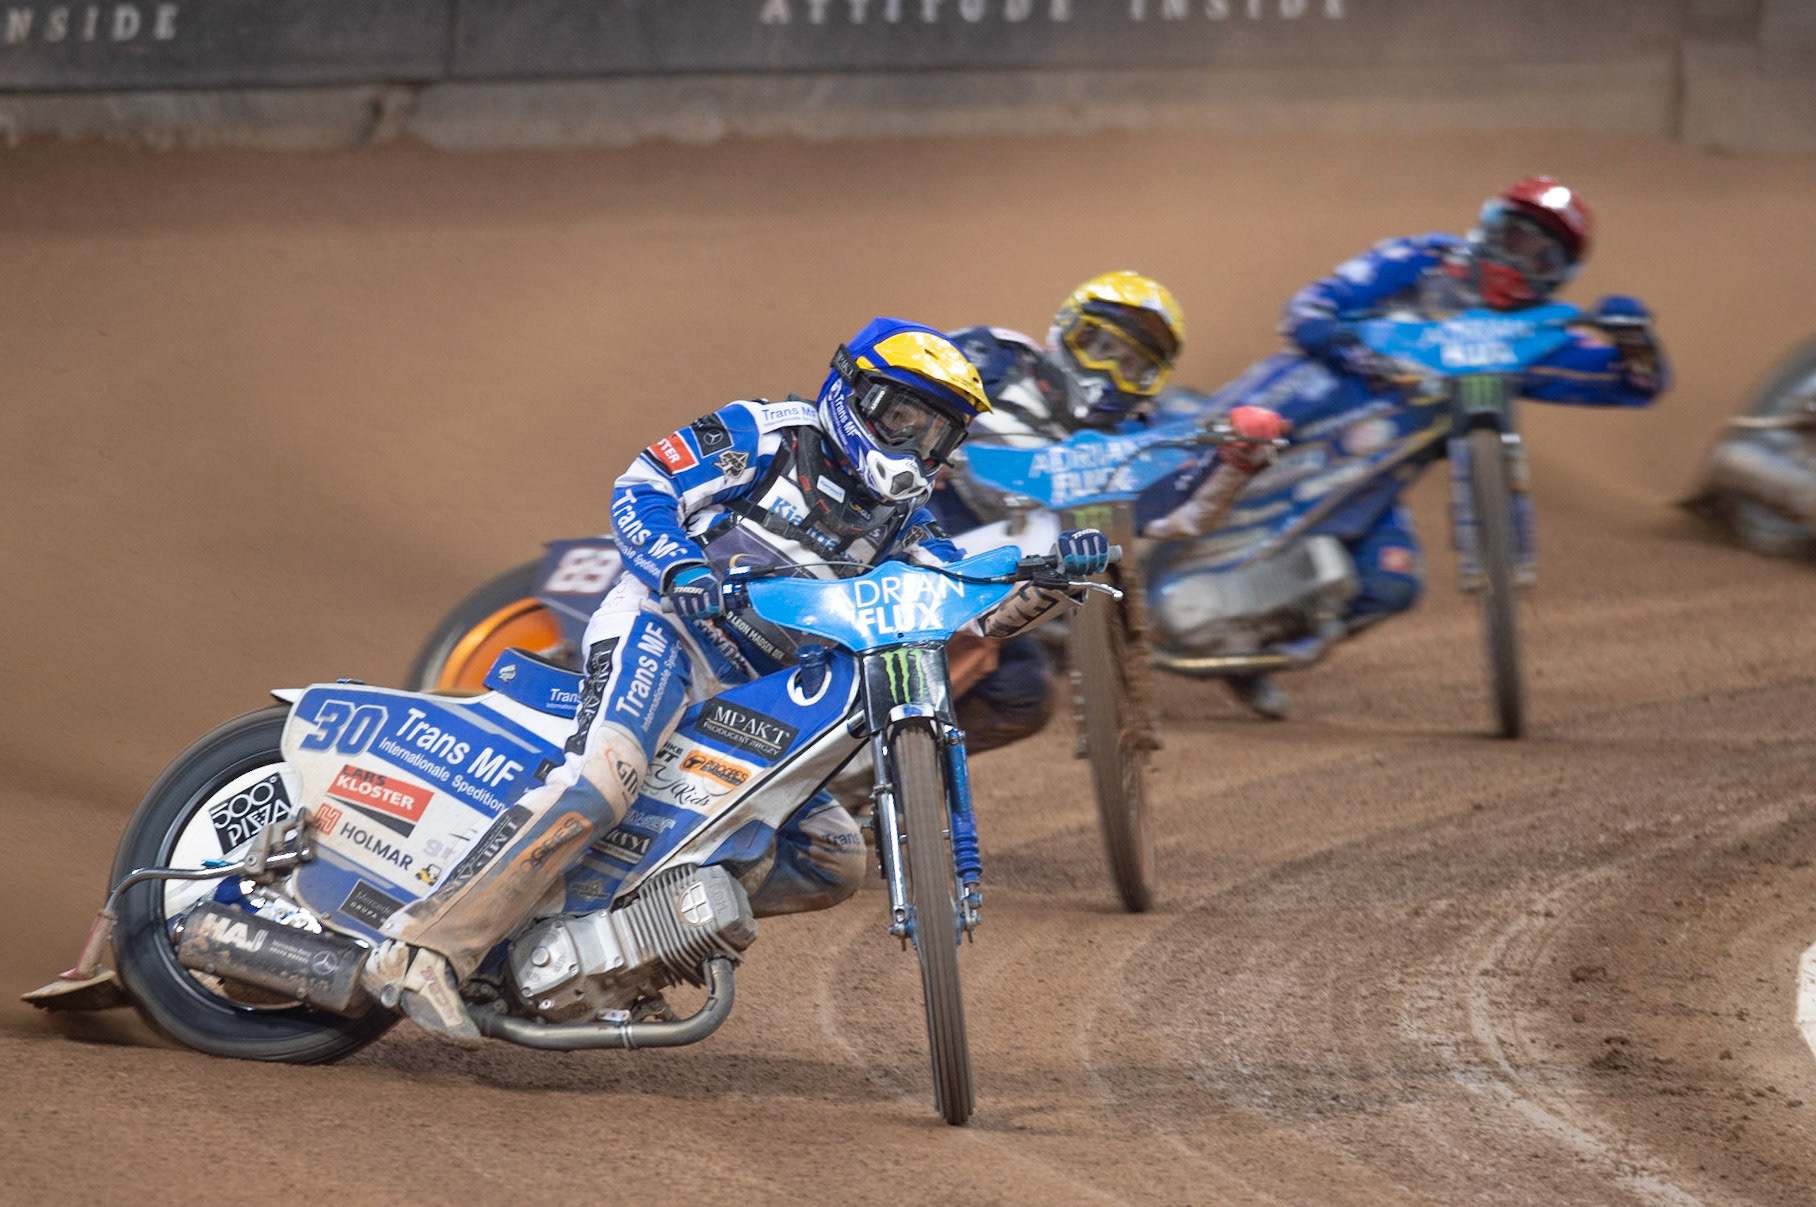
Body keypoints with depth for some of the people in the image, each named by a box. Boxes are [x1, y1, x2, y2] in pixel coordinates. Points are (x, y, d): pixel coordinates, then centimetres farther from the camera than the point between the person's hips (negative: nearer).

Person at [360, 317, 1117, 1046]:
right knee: (600, 783, -33)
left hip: (746, 702, 8)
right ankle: (424, 949, -39)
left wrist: (1051, 581, -12)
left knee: (835, 863, 2)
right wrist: (681, 568, -25)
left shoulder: (898, 521, 18)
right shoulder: (766, 435, 0)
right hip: (666, 628, -8)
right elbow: (641, 487, -6)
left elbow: (971, 607, 7)